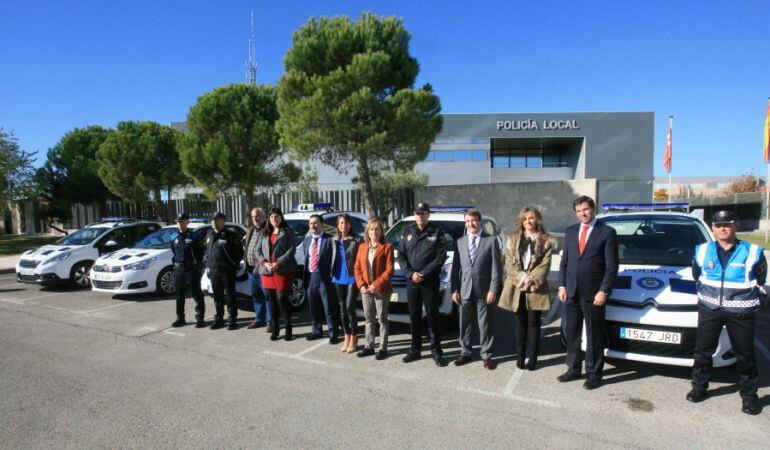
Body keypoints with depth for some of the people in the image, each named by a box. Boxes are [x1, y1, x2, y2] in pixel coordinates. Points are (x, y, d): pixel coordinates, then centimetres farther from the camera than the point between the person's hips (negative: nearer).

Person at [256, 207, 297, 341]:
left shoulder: (287, 232, 1)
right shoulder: (264, 233, 15)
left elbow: (291, 250, -8)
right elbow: (258, 250, 10)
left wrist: (278, 263, -17)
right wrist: (265, 263, -8)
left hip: (283, 271, -5)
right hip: (267, 271, 5)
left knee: (282, 299, -7)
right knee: (272, 300, 8)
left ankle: (288, 329, 4)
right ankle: (275, 328, 18)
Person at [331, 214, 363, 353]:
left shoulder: (357, 240, -5)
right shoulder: (334, 240, 11)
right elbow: (333, 258, 17)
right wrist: (332, 274, 10)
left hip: (352, 278, -5)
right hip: (338, 278, 5)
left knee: (350, 307, -9)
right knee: (342, 309, 9)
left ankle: (354, 338, 7)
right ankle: (347, 338, 20)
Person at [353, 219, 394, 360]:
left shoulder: (387, 247, -5)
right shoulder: (362, 247, 11)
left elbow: (389, 270, -11)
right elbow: (357, 268, 10)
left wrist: (377, 285, -17)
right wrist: (361, 285, -4)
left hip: (381, 290, -5)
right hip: (366, 290, 5)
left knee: (382, 319, 5)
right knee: (369, 319, 15)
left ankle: (383, 348, 12)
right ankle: (369, 346, 25)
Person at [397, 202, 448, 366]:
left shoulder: (436, 232, -1)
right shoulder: (407, 232, 9)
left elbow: (441, 256, -8)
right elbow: (400, 256, 6)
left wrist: (424, 273, -13)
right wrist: (410, 273, -9)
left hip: (430, 281, -3)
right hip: (411, 281, 3)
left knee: (432, 316, 1)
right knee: (414, 317, 11)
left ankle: (436, 351, 12)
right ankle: (415, 350, 22)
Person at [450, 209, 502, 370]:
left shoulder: (491, 240, -2)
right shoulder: (460, 242, 9)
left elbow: (496, 267, -5)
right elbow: (456, 267, 7)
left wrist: (493, 289, -11)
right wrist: (455, 289, 1)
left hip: (484, 290, -3)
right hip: (465, 290, 3)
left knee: (485, 324, 7)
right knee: (465, 324, 12)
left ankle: (486, 355, 19)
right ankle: (465, 352, 25)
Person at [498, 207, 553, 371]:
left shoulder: (545, 240, 3)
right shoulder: (513, 239, 8)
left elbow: (545, 265, -5)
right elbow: (510, 263, 0)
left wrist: (532, 280, -16)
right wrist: (522, 278, -13)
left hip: (536, 289, -2)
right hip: (516, 288, 2)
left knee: (533, 323, 4)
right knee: (521, 322, 9)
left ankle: (532, 357, 12)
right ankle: (520, 356, 16)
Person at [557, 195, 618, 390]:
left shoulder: (607, 232, -4)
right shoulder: (570, 232, 10)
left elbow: (612, 266, -7)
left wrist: (604, 291, -12)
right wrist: (562, 286, 4)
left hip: (593, 293, -5)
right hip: (571, 292, 5)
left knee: (594, 336, 6)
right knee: (572, 334, 13)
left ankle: (594, 374, 18)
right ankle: (573, 369, 27)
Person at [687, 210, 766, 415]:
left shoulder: (753, 252, -3)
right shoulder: (702, 251, 4)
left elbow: (760, 282, 9)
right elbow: (697, 277, 17)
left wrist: (757, 301, 8)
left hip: (741, 312, -2)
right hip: (709, 310, 2)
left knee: (745, 355, 7)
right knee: (702, 351, 7)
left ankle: (749, 395, 22)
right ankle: (699, 388, 22)